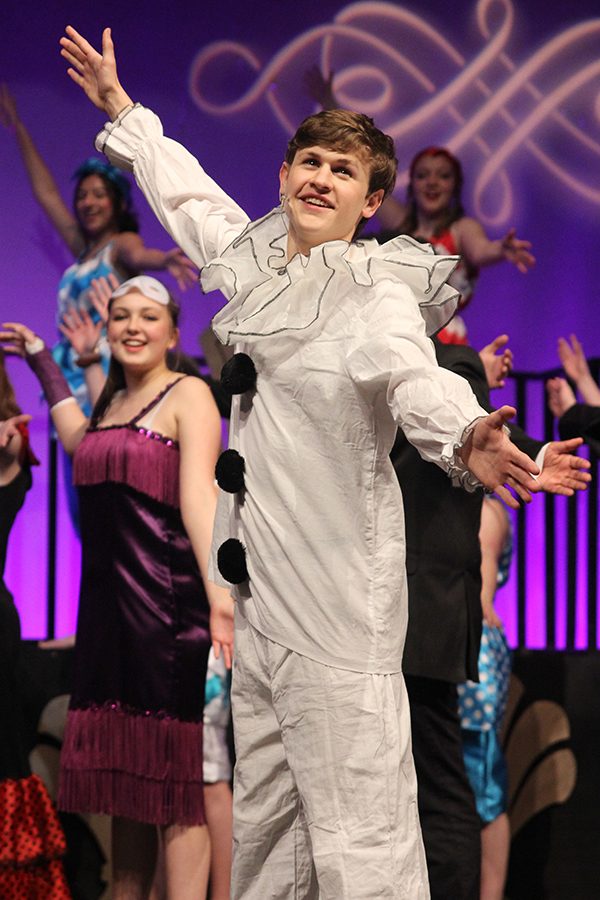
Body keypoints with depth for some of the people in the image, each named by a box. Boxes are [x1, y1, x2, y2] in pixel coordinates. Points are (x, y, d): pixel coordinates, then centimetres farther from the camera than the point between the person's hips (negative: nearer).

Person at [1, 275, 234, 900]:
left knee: (173, 782, -9)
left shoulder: (188, 395, -5)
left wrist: (219, 592, -30)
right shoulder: (113, 403, 18)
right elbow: (78, 442, 40)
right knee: (123, 778, 8)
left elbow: (198, 493, -18)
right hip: (110, 603, 8)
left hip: (169, 600, -8)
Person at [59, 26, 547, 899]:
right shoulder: (259, 263, 13)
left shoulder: (376, 293, -10)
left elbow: (411, 370, -31)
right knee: (264, 828, 17)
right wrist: (121, 108, 44)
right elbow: (191, 199, 33)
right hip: (260, 594, 8)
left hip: (338, 600, -8)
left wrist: (463, 436, -54)